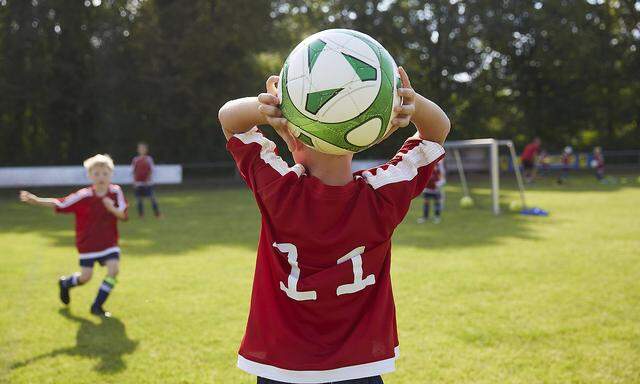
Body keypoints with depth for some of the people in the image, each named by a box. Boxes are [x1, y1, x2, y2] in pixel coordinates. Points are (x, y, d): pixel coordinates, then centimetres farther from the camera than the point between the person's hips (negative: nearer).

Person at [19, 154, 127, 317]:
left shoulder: (116, 192, -10)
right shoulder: (83, 196, -17)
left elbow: (123, 215, -8)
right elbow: (58, 204, -17)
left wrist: (112, 208, -29)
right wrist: (36, 200, -28)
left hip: (109, 241, 2)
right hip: (87, 243, -2)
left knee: (114, 268, -15)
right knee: (86, 276, 4)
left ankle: (97, 306, 1)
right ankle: (65, 283, 41)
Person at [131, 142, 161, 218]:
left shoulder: (149, 159, 1)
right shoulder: (135, 160, 5)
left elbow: (151, 171, 2)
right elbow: (133, 171, 8)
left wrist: (149, 179, -8)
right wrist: (134, 181, 0)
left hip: (147, 182, -2)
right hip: (138, 182, 2)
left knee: (152, 198, -6)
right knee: (139, 199, 4)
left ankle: (157, 213, -1)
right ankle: (141, 214, 15)